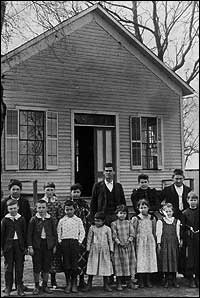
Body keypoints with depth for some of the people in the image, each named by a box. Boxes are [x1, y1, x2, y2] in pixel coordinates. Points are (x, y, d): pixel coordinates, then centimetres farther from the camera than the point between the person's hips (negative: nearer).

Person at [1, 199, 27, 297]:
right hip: (8, 245, -1)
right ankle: (8, 288, 12)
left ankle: (19, 288, 13)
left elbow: (25, 233, 7)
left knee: (19, 267, 4)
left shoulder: (22, 219, 4)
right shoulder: (5, 220, 1)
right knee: (8, 267, 4)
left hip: (19, 245, 1)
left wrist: (25, 246, 4)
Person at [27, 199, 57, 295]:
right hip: (37, 245, -1)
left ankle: (45, 286, 20)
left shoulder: (50, 219, 3)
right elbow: (29, 234, -1)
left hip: (48, 245, 1)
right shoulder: (33, 219, -2)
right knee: (36, 267, 3)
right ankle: (36, 286, 15)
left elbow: (54, 233, 8)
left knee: (46, 266, 8)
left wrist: (54, 245, 5)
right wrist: (30, 247, -6)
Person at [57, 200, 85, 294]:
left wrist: (79, 241, -2)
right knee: (66, 264, 1)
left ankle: (74, 284, 8)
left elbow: (82, 232, 7)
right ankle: (68, 283, 10)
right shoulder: (61, 221, 9)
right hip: (64, 242, 1)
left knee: (74, 264, -3)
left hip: (75, 242, -1)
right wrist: (60, 241, 1)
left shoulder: (78, 220, 7)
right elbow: (58, 232, 11)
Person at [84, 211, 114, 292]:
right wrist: (88, 250, 4)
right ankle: (89, 284, 10)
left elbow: (110, 240, 5)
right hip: (94, 250, 0)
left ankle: (106, 285, 14)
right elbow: (89, 239, 7)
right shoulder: (92, 228, 3)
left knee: (105, 266, 4)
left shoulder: (107, 229, 2)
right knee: (92, 267, 0)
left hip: (104, 250, 0)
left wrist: (111, 251, 3)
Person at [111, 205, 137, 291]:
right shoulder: (114, 223, 2)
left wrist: (128, 241, -12)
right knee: (119, 264, -1)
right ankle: (119, 283, 6)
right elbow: (114, 236, -4)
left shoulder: (128, 222, 9)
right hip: (118, 246, -2)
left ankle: (130, 282, 15)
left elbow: (132, 233, 2)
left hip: (129, 246, 3)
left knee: (130, 263, 5)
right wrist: (119, 243, -14)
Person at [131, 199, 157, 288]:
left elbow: (154, 232, 11)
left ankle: (148, 280, 12)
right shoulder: (135, 219, -1)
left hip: (150, 241, 3)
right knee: (140, 260, -3)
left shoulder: (152, 219, 7)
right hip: (139, 241, -3)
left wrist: (155, 243, 10)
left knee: (150, 259, 3)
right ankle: (141, 281, 5)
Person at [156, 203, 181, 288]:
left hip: (174, 243, 2)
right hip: (164, 243, -2)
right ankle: (166, 280, 7)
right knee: (165, 260, -2)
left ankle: (174, 280, 9)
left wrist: (179, 242, 6)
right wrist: (159, 244, -4)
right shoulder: (160, 222, 2)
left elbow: (178, 233, 11)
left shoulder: (177, 221, 9)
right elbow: (159, 233, 1)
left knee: (174, 260, 2)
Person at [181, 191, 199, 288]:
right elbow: (183, 227, 2)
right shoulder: (185, 213, 3)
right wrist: (182, 239, -1)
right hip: (189, 239, -1)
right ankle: (190, 279, 8)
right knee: (189, 259, 1)